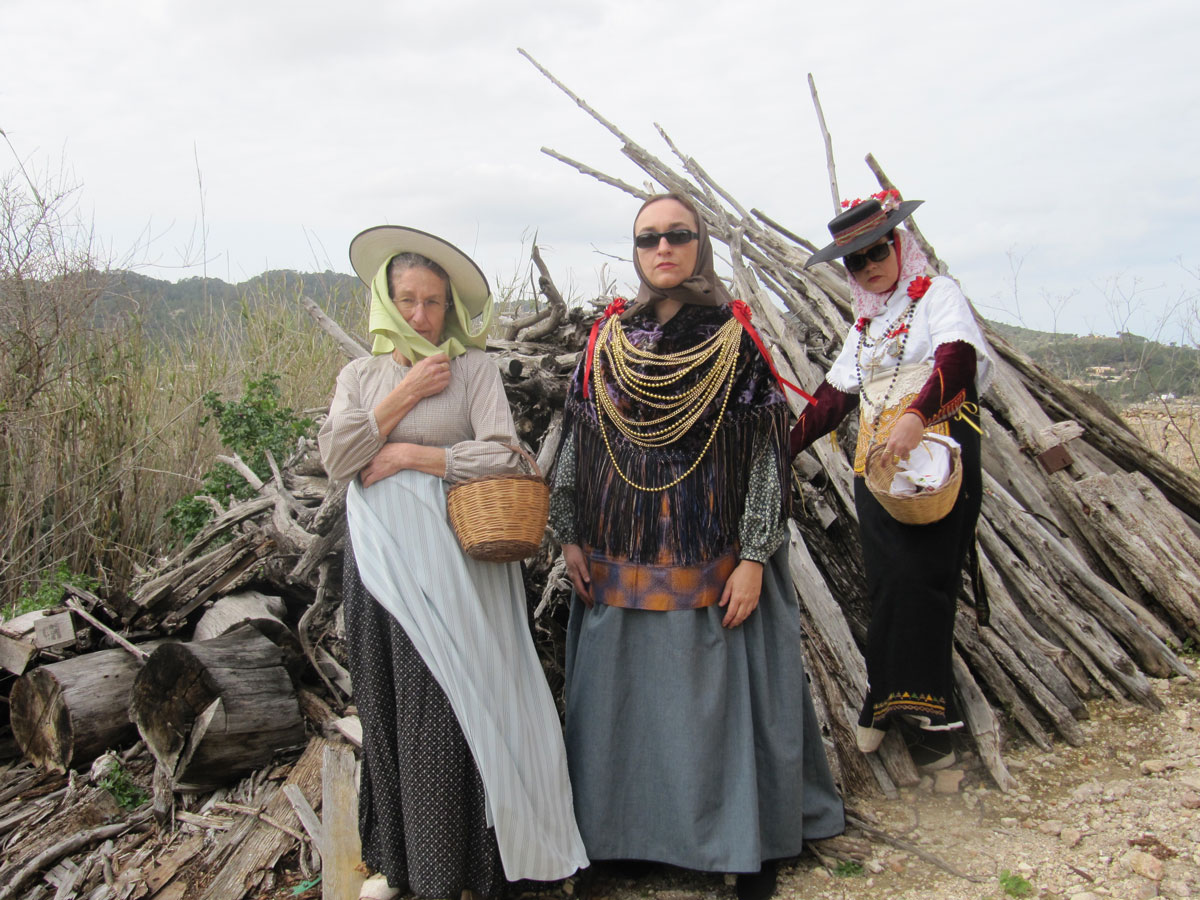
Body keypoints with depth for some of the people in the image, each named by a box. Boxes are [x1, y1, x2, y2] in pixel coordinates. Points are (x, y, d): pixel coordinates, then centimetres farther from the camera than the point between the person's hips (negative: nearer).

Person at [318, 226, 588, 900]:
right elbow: (336, 457, -2)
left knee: (448, 707, -3)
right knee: (388, 704, 9)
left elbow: (503, 456, -10)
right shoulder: (361, 376, 12)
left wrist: (409, 453, -9)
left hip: (450, 559, -4)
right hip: (379, 559, 4)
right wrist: (405, 395, -7)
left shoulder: (474, 367, 1)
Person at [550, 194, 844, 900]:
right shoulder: (608, 339, 3)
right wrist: (571, 536, 5)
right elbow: (575, 444, 8)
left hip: (713, 559, -3)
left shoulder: (733, 338, -5)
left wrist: (754, 558, -13)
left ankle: (750, 841, 25)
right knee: (628, 694, 12)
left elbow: (767, 451, -8)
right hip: (621, 560, 3)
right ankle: (635, 828, 33)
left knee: (725, 693, 6)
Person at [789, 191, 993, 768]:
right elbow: (833, 396, 24)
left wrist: (916, 415, -35)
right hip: (876, 467, 6)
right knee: (889, 584, 2)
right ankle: (919, 713, 10)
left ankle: (889, 704, -3)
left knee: (918, 580, -11)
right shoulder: (865, 325, 23)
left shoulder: (938, 296, 2)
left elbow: (958, 358, -18)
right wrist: (783, 448, 20)